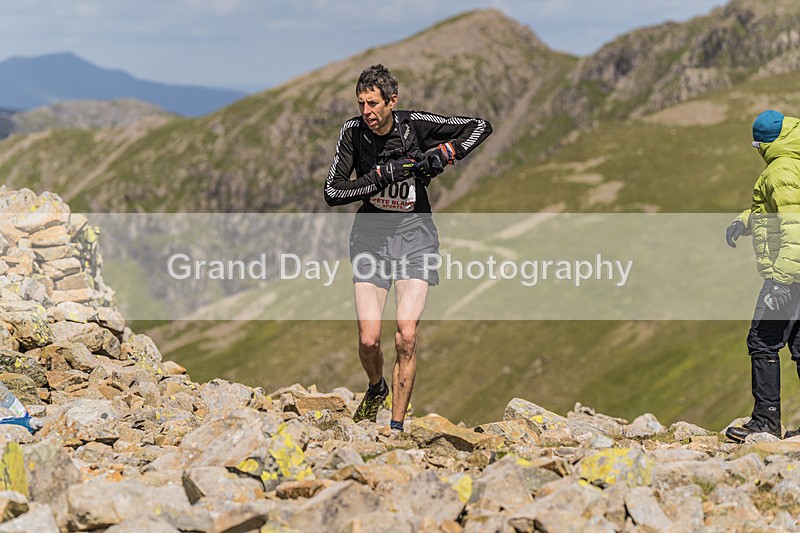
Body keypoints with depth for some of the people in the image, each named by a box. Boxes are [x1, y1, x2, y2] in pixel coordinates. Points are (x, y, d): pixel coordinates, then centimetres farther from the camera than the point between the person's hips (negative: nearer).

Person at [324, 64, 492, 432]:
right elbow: (332, 193, -11)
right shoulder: (353, 132, -8)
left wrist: (444, 155, -20)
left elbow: (481, 127, -6)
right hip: (371, 232, 1)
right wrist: (379, 178, -22)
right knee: (368, 340, -7)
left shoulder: (416, 125, -12)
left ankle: (397, 427, -3)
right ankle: (377, 388, 28)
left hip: (413, 231, -1)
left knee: (406, 336, -14)